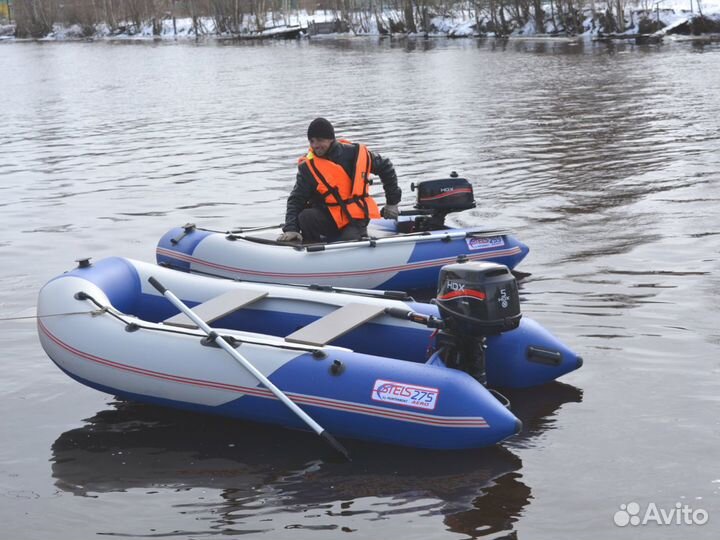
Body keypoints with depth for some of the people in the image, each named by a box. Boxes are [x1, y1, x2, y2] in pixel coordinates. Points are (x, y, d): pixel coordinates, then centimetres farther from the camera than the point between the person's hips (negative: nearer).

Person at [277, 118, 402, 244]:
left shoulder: (356, 153, -5)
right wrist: (291, 229, -25)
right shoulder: (308, 166, -7)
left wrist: (392, 202, 11)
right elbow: (296, 199, -9)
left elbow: (385, 167, 10)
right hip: (329, 218, 1)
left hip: (356, 219, -1)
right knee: (306, 217, -29)